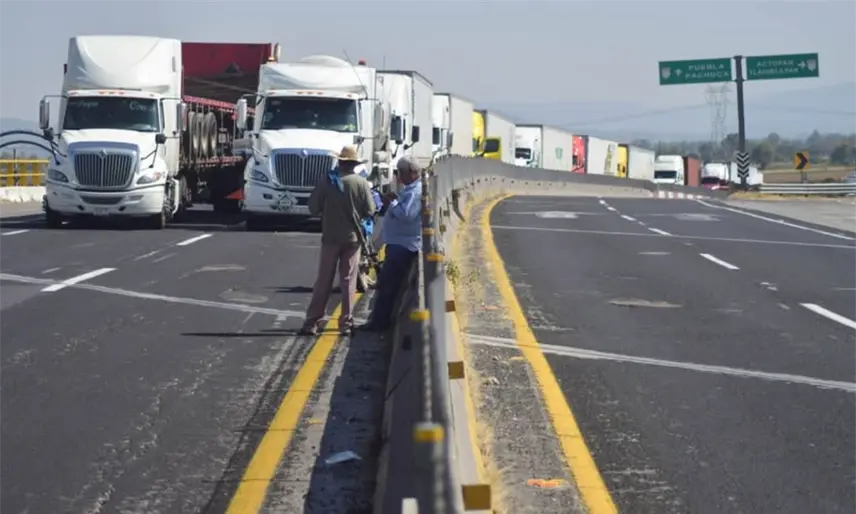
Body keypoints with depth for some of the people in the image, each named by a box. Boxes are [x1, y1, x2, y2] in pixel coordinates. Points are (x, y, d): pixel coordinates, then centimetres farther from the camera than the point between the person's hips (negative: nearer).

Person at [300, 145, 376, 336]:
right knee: (348, 281, 6)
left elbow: (313, 208, -5)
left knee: (323, 280, 6)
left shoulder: (326, 181, -7)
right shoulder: (361, 183, -8)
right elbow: (369, 211, -6)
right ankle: (346, 323, 6)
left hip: (331, 236, 0)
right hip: (352, 237, 0)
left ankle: (312, 322, 5)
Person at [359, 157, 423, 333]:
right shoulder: (411, 188, 15)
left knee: (387, 284, -7)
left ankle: (380, 321, -4)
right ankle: (379, 317, 26)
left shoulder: (416, 191, -19)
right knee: (386, 283, 18)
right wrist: (394, 201, 4)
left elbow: (406, 215, -30)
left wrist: (392, 203, -17)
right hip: (398, 242, 11)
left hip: (403, 244, -11)